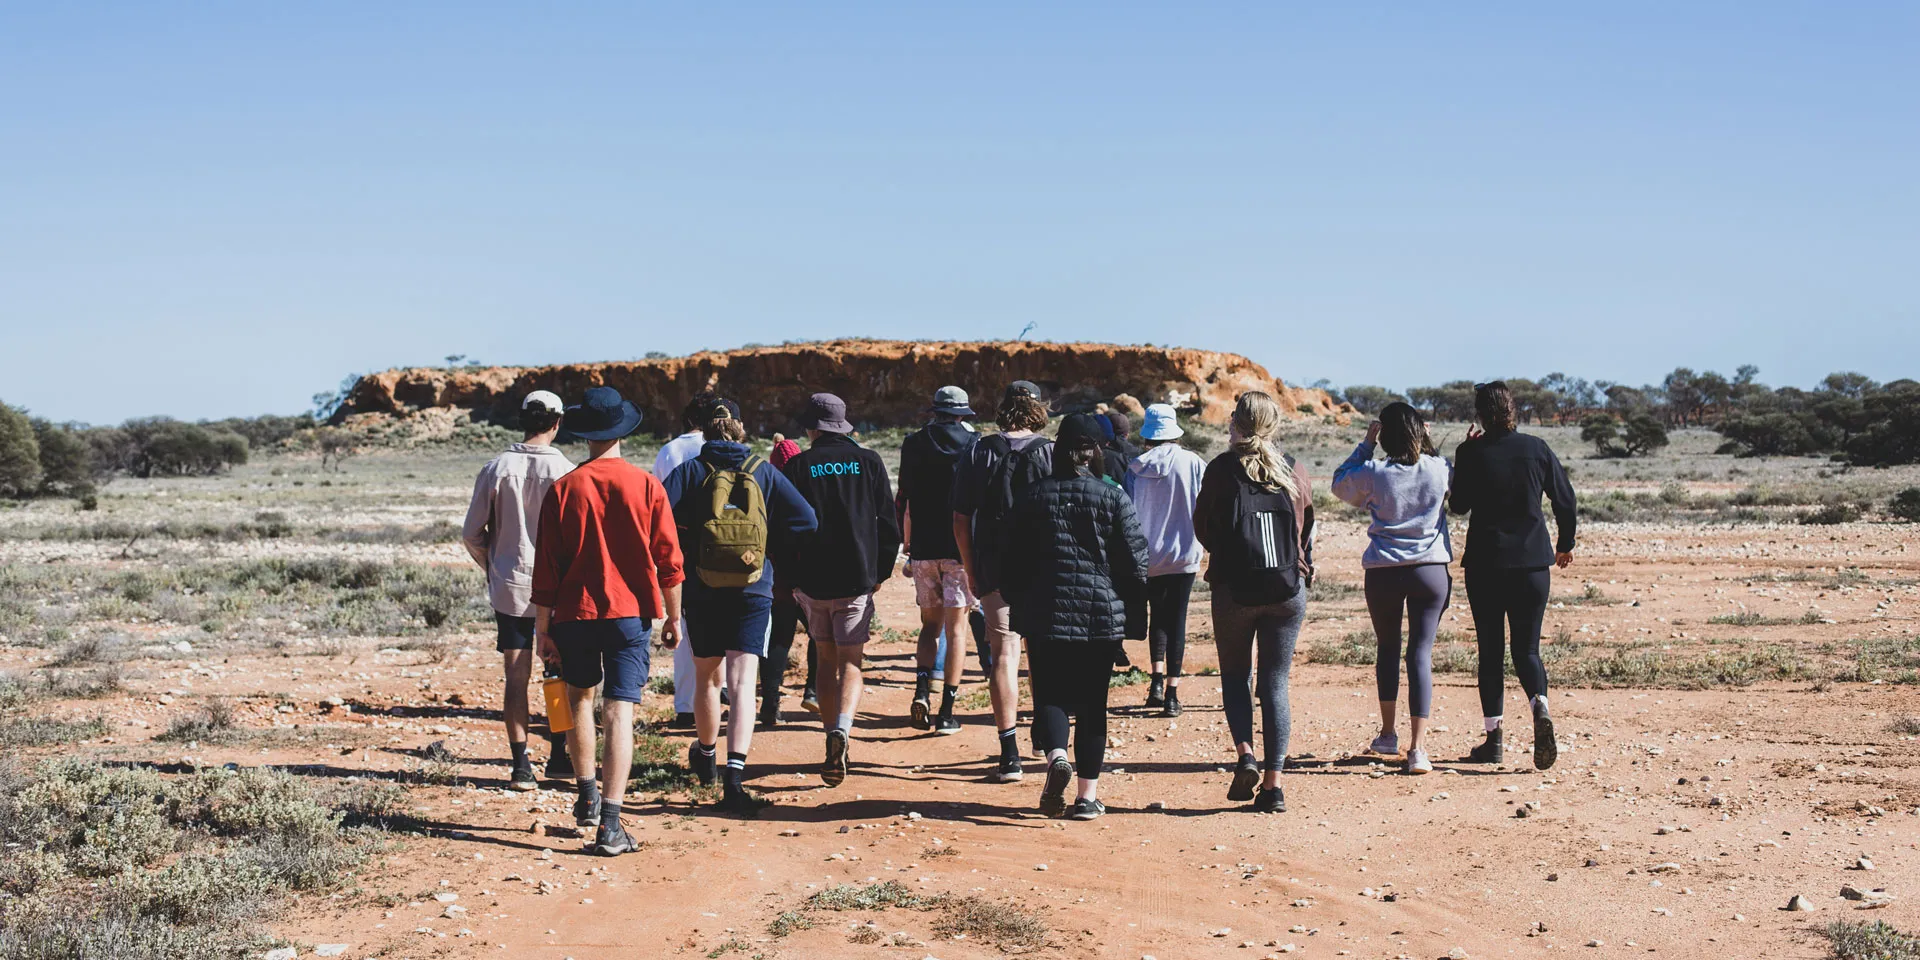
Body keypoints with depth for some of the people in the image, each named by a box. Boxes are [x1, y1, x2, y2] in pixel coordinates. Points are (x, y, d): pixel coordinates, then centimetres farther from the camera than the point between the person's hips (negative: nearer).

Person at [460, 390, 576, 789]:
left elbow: (471, 534, 1)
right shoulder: (564, 471, -9)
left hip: (509, 587, 2)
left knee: (516, 677, 5)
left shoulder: (496, 469, -2)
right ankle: (557, 756, 16)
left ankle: (521, 766, 4)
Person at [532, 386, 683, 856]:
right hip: (630, 612, -1)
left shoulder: (562, 490, -3)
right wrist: (673, 618, 9)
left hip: (574, 613, 1)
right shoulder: (647, 486, -4)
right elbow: (668, 559, -1)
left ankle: (587, 797, 30)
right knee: (619, 712, -4)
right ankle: (610, 823, -11)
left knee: (579, 697, 23)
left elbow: (546, 566, -1)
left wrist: (543, 627, 6)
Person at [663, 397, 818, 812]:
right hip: (754, 593, -1)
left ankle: (704, 754, 40)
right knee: (742, 684, -7)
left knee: (706, 677, 19)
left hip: (701, 594, 1)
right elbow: (805, 521, -2)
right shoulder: (764, 472, 3)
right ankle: (734, 772, -24)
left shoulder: (691, 471, 0)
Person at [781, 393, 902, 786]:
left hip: (812, 580, 0)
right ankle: (842, 729, -25)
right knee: (850, 662, 1)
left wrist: (790, 579, 8)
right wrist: (881, 572, 15)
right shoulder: (868, 461, 4)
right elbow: (889, 524, 4)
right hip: (858, 579, 0)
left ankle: (835, 740, 16)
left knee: (827, 660, 15)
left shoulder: (798, 466, -1)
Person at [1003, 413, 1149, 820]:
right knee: (1092, 703, 9)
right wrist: (1131, 610, 12)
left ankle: (1056, 756, -22)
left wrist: (1019, 608, 18)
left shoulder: (1033, 497, 2)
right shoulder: (1113, 498, -2)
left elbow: (1013, 561, 6)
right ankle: (1087, 794, 9)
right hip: (1102, 617, 0)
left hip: (1045, 615, 0)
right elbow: (1135, 562, -3)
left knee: (1050, 695, 7)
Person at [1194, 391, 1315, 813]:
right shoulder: (1294, 471, 3)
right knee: (1276, 684, 7)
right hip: (1288, 588, 2)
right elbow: (1307, 530, 12)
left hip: (1234, 586, -2)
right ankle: (1273, 784, 2)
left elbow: (1202, 527, 3)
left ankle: (1245, 754, -7)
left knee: (1235, 674, 15)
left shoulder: (1223, 469, -5)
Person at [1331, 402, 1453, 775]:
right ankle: (1417, 749, -8)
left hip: (1383, 573, 0)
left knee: (1388, 649, 18)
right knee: (1421, 653, -1)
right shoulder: (1439, 469, -3)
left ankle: (1388, 735, 30)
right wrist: (1428, 443, 18)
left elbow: (1340, 484, 14)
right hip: (1431, 571, 0)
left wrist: (1365, 445, 16)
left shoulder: (1374, 474, -7)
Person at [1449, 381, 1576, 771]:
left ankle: (1494, 737, 9)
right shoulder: (1537, 448, 0)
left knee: (1491, 650, 8)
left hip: (1484, 562, -1)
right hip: (1532, 562, 2)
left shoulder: (1471, 453, -6)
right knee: (1527, 648, 8)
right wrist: (1565, 544, 21)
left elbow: (1458, 506, 5)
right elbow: (1565, 499, 6)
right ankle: (1540, 706, -21)